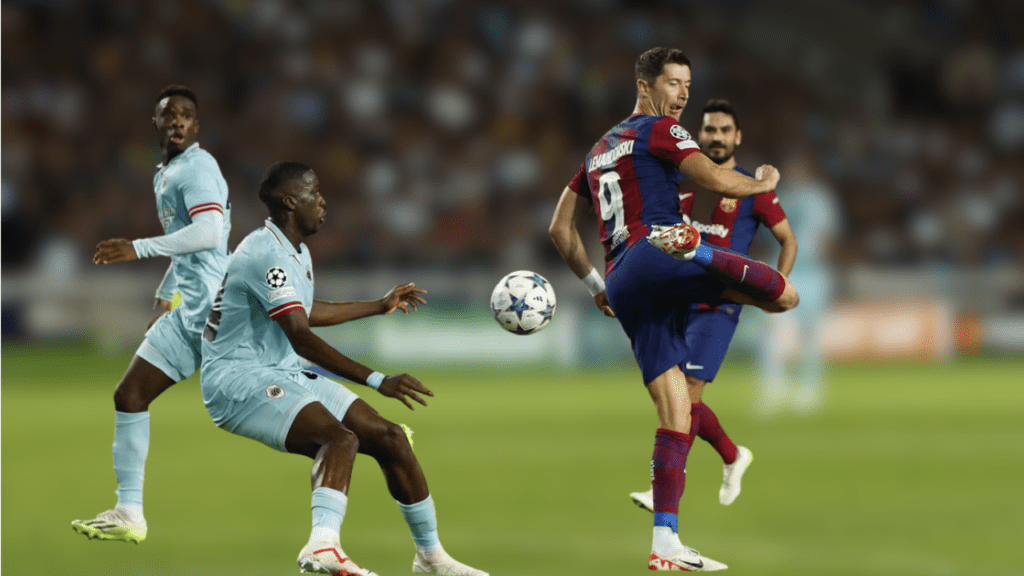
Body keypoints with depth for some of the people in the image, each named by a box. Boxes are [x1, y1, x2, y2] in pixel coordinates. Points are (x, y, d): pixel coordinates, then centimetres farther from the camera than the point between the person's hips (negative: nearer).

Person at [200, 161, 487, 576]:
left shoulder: (295, 253, 14)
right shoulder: (266, 253, -20)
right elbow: (301, 337, -29)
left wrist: (380, 306, 43)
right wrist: (377, 381, -34)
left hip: (282, 377, 10)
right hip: (237, 381, -10)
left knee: (388, 436, 5)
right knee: (340, 437, -34)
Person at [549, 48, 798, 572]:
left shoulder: (600, 149, 29)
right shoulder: (659, 131, 5)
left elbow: (560, 228, 30)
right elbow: (718, 181, -8)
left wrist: (594, 284, 34)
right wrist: (762, 183, 12)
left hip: (623, 287, 8)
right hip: (653, 258, -8)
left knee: (675, 419, 4)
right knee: (785, 296, -22)